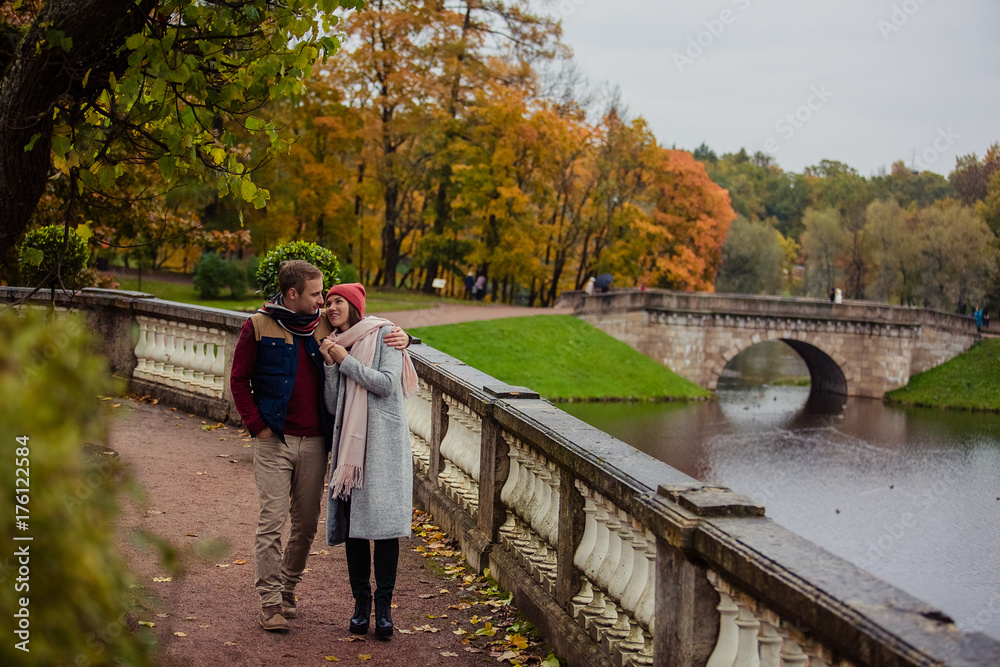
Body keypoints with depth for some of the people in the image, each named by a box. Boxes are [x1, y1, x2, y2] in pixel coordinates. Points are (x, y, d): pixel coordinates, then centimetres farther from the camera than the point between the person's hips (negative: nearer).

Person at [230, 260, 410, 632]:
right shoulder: (259, 326, -2)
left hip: (314, 441, 4)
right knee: (272, 520, -6)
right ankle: (270, 603, 1)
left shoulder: (325, 326, 7)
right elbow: (239, 379, 2)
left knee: (307, 522, 9)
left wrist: (400, 338, -5)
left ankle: (287, 590, 26)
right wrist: (257, 426, -6)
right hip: (274, 441, -4)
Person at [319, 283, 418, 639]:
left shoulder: (384, 335, 0)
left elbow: (387, 384, -12)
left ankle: (384, 606, 0)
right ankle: (361, 602, 12)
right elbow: (332, 406, 8)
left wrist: (346, 361, -9)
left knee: (384, 520, -6)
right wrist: (330, 365, -4)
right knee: (353, 521, 3)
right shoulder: (335, 345, 14)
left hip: (383, 441, -4)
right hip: (348, 442, 5)